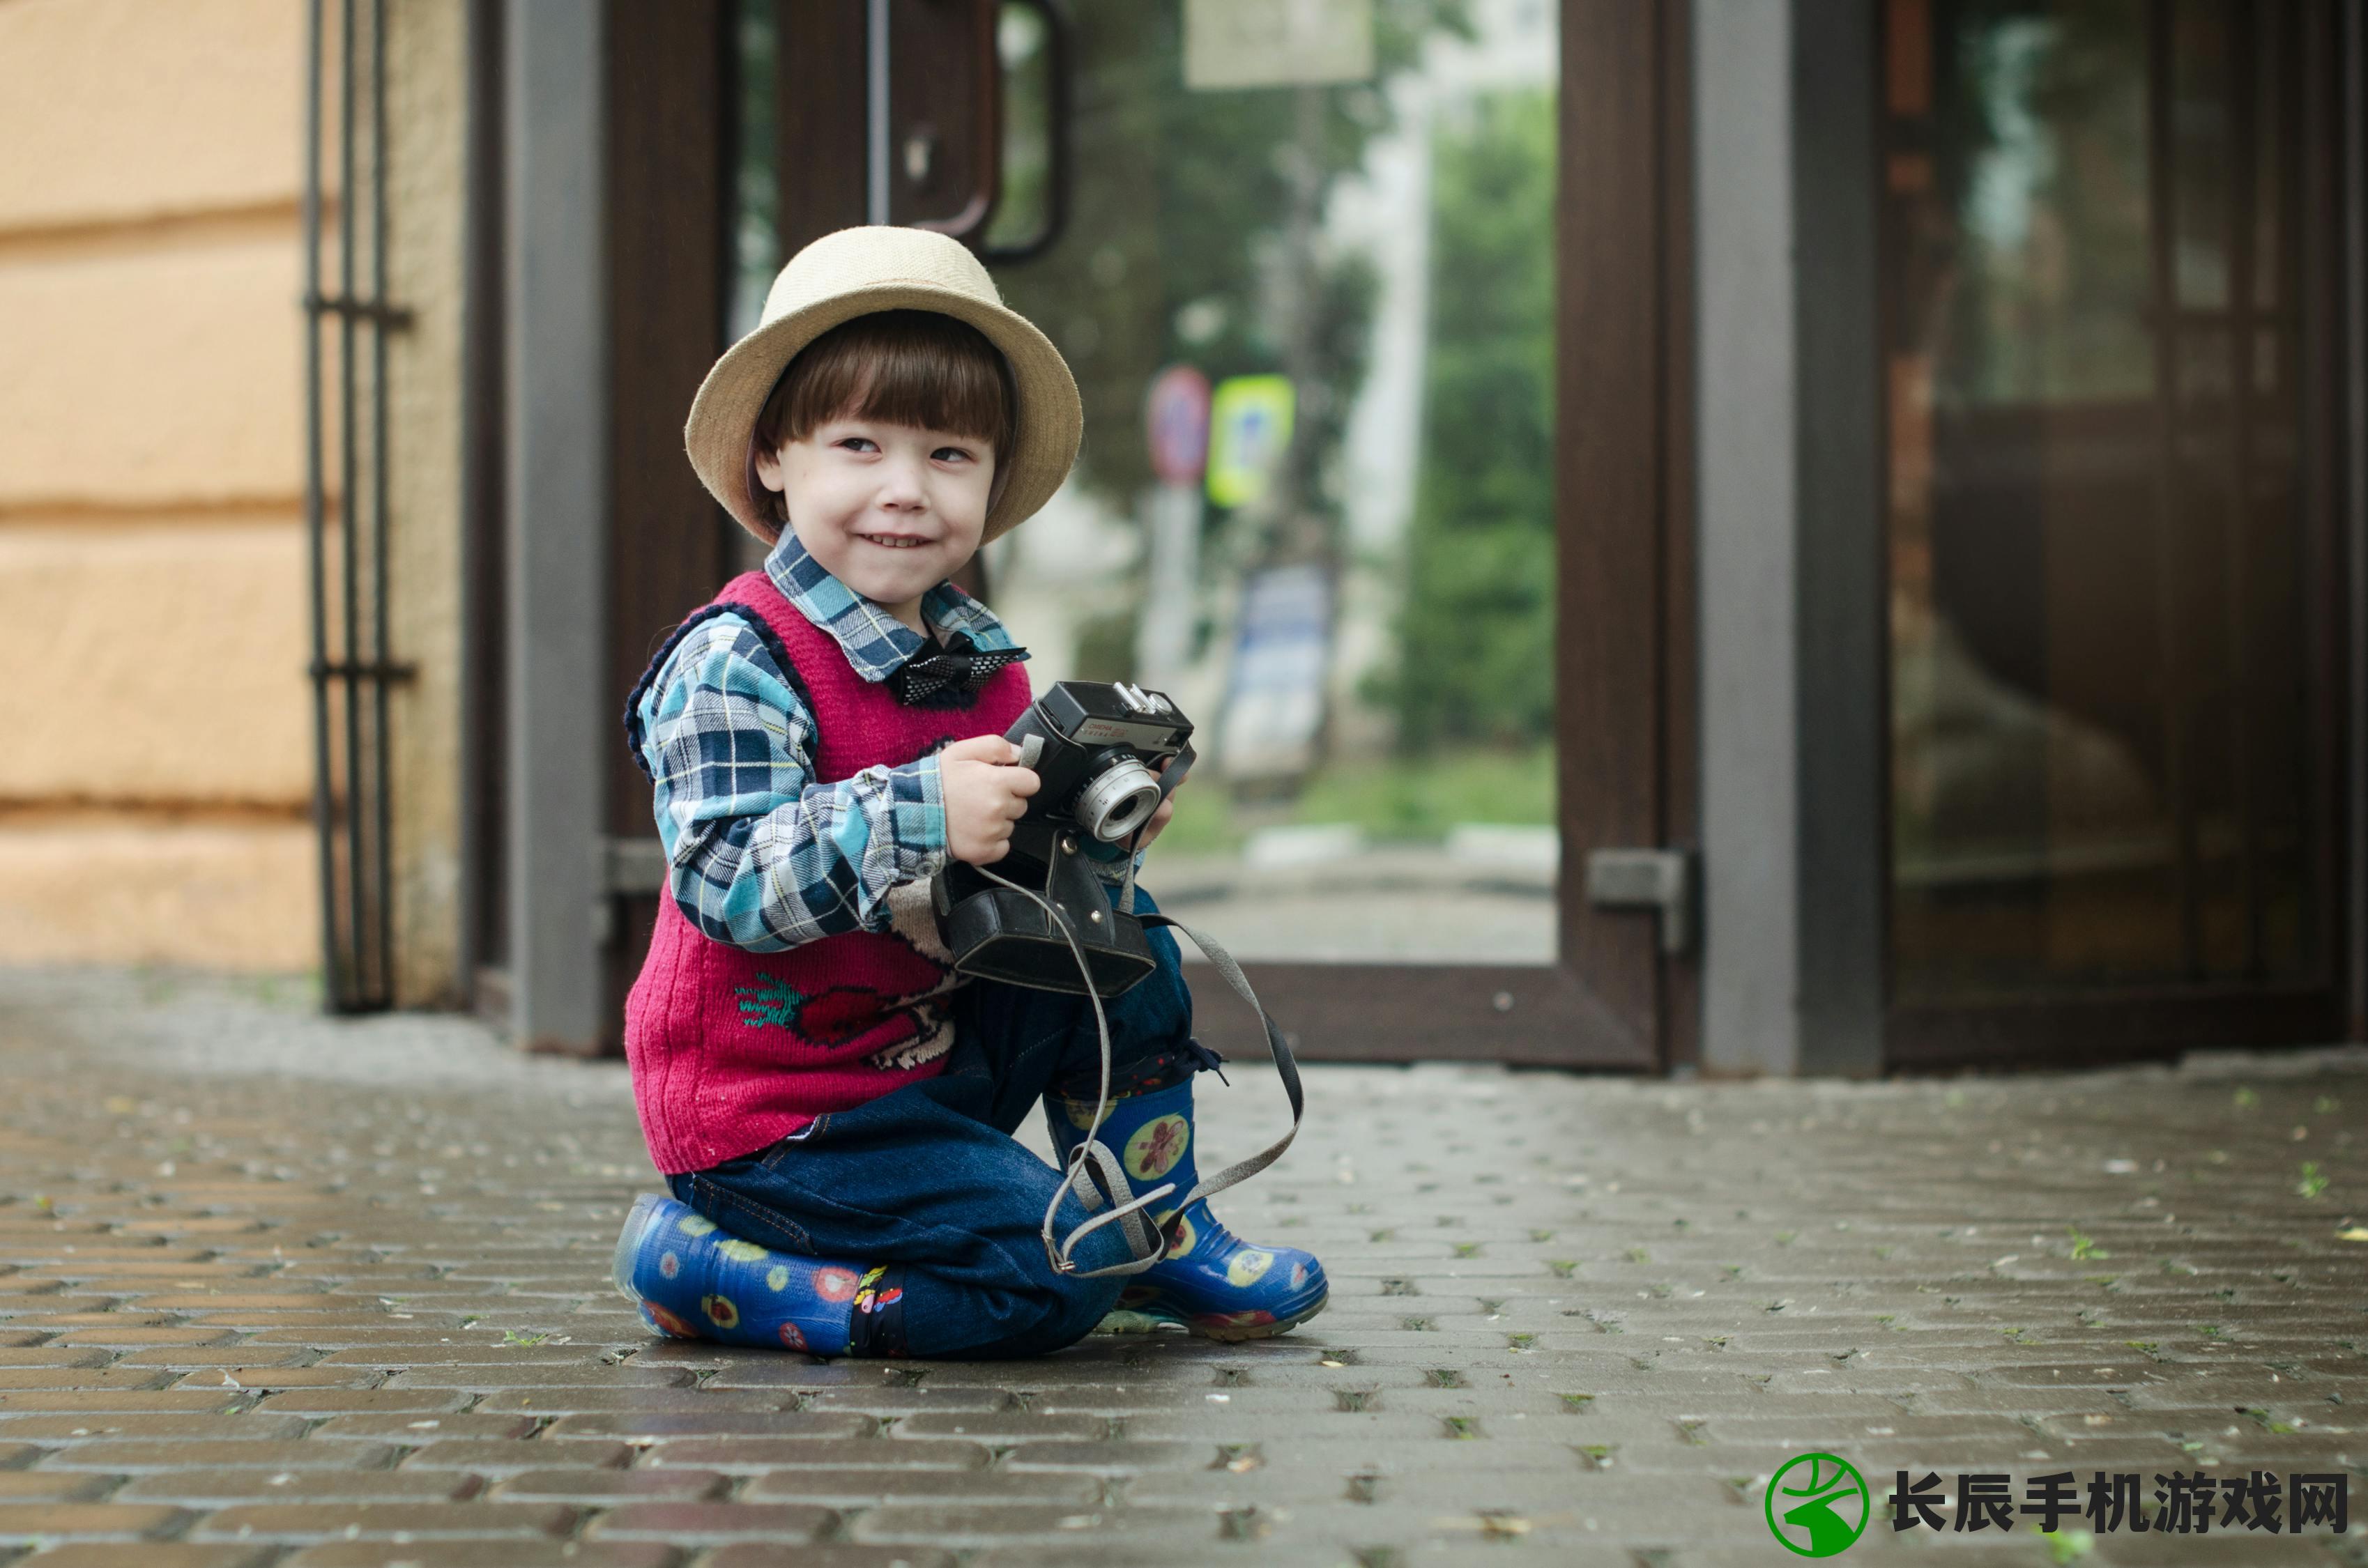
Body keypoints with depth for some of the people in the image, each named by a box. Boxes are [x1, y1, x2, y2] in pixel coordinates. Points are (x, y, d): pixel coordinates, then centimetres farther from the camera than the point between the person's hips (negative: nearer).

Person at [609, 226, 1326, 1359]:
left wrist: (1097, 831, -7)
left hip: (939, 1057, 8)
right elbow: (728, 884, -29)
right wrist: (919, 814, -40)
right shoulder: (736, 663, -18)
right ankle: (704, 1264, -6)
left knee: (1119, 931, 1)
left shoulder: (981, 663, 6)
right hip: (775, 1114, -8)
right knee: (1051, 1277, -18)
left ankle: (1156, 1237, 12)